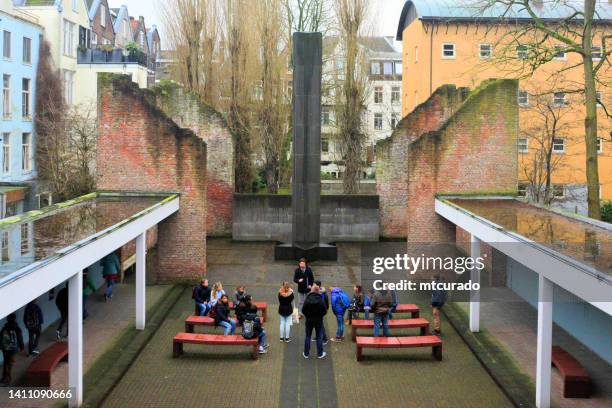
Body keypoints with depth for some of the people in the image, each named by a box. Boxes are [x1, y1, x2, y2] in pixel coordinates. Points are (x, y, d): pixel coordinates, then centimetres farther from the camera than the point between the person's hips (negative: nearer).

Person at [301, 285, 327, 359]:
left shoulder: (307, 299, -15)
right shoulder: (321, 300, -16)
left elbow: (303, 310, -9)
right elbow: (325, 311, -11)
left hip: (309, 320, 1)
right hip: (318, 321, -1)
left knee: (308, 336, 13)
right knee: (319, 337, 12)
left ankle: (306, 354, 19)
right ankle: (320, 354, 18)